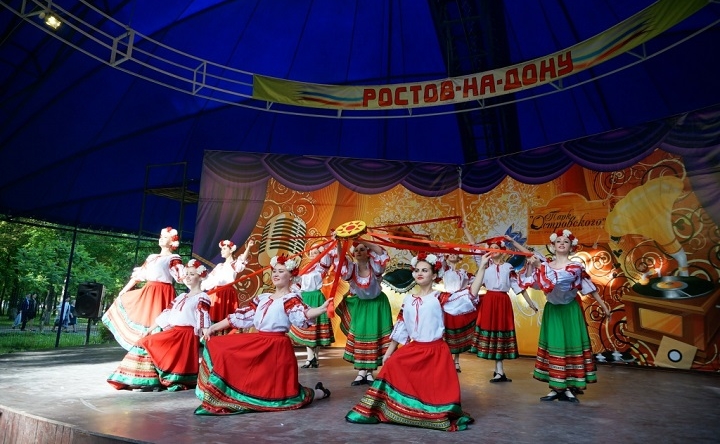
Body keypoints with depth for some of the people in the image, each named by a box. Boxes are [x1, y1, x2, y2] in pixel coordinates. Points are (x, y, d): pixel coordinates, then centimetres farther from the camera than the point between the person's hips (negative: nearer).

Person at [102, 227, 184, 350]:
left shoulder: (174, 258, -1)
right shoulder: (151, 257, 19)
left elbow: (182, 277, -13)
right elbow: (138, 275, 22)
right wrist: (123, 291, 22)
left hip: (162, 294, -7)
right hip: (148, 292, 7)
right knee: (143, 319, 10)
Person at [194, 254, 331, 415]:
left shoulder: (291, 298, -6)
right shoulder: (262, 298, 14)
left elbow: (303, 314, -25)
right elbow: (241, 316, 14)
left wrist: (323, 308, -45)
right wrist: (213, 327, 12)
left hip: (276, 347, -7)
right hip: (257, 343, 7)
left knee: (276, 390, -7)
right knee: (216, 347, 4)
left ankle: (319, 393, 17)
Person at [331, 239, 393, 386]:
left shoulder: (374, 266, -12)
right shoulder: (351, 267, -8)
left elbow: (381, 253, -30)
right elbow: (340, 260, -25)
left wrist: (364, 242, -36)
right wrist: (338, 243, -41)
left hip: (376, 305, -1)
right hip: (359, 306, 2)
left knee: (374, 335, 2)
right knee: (358, 335, 2)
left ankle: (370, 372, 12)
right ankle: (361, 372, 12)